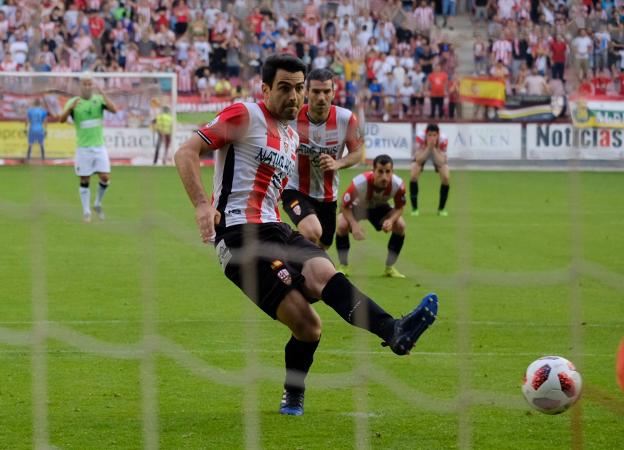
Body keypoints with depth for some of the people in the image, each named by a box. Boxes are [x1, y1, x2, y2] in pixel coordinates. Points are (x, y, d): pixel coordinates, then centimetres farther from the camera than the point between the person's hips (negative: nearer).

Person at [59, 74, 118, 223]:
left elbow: (114, 110, -15)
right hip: (83, 148, -1)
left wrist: (103, 94, -27)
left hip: (99, 146, 1)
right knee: (84, 181, 1)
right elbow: (62, 119, -15)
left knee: (105, 177, -6)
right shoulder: (73, 102, -2)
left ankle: (98, 204, 17)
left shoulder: (99, 99, 1)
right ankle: (86, 211, 11)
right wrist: (70, 108, -34)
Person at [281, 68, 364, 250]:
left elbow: (357, 151, -1)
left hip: (327, 196, 4)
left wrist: (338, 163, -20)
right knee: (313, 233, -33)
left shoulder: (346, 119, -14)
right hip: (294, 189, -4)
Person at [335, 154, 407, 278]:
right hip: (358, 206, -3)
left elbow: (399, 207, -14)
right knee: (342, 225, -30)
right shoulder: (359, 183, -41)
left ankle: (389, 268, 1)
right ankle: (343, 267, -7)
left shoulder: (398, 185, -33)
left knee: (400, 225, -19)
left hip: (379, 207, 3)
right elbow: (345, 206, -27)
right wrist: (354, 224, -43)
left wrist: (391, 220, -36)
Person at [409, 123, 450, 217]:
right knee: (413, 176, -22)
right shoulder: (420, 137, -38)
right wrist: (428, 147, -50)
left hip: (437, 154, 0)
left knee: (446, 177, -19)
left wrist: (434, 148, -48)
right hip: (422, 153, 0)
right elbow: (418, 160, -39)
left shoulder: (443, 140, -36)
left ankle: (441, 208, 1)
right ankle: (414, 208, -6)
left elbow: (441, 163, -37)